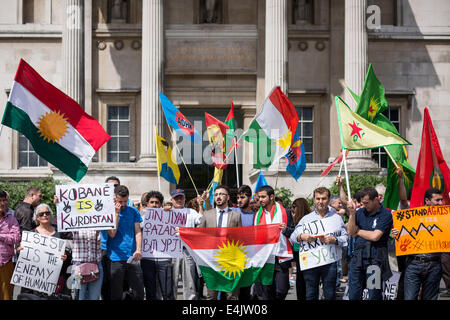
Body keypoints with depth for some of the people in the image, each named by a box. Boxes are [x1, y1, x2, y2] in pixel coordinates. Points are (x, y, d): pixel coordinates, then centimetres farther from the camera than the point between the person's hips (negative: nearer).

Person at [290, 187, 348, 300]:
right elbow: (293, 237, 7)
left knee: (330, 295, 1)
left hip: (330, 262, -1)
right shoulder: (306, 218, 14)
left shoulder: (337, 218, 10)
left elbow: (345, 238, 4)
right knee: (310, 295, 4)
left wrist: (334, 240, -15)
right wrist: (302, 237, -14)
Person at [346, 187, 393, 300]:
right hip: (357, 258, 4)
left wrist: (358, 231, 0)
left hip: (375, 260, -4)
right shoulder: (360, 212, 10)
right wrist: (352, 213, -8)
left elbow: (375, 236, -15)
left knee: (374, 295, 2)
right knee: (353, 295, 6)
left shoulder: (385, 215, -6)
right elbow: (351, 232, 2)